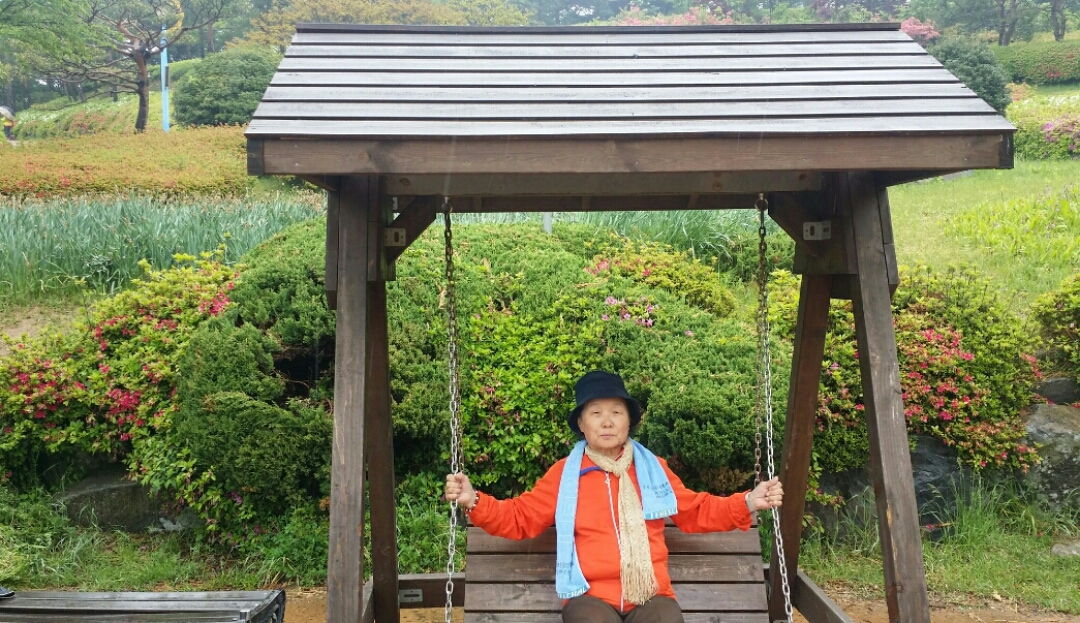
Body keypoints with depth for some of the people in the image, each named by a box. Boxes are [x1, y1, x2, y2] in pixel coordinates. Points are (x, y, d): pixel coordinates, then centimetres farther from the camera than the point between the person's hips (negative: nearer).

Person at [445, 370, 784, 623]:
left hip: (651, 595, 2)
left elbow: (697, 512, 26)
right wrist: (474, 501, -4)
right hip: (591, 595, -2)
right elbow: (519, 518, 13)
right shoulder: (563, 474, 10)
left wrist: (747, 503, 12)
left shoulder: (654, 468, 16)